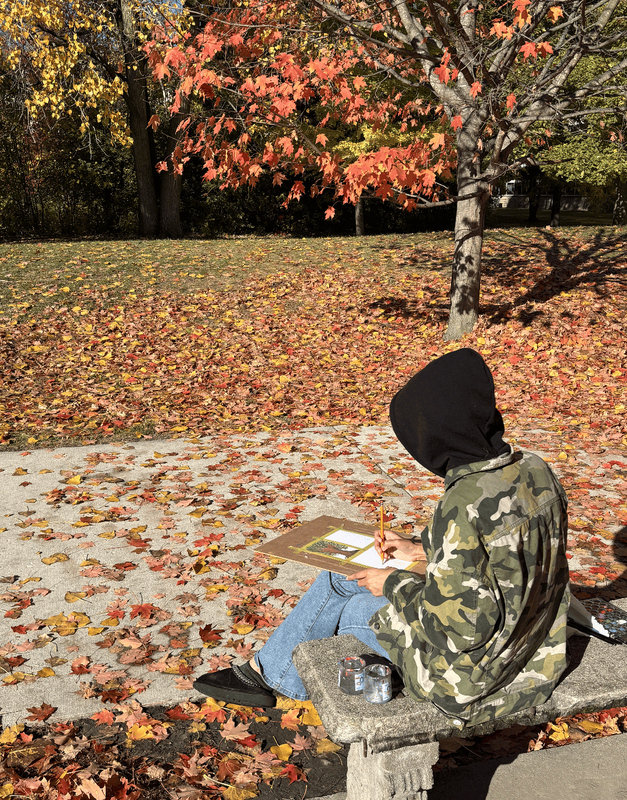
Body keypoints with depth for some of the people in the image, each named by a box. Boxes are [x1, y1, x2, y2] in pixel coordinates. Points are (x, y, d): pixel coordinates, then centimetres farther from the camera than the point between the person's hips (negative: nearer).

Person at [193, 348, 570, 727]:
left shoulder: (465, 504, -32)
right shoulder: (535, 470, -4)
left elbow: (456, 622, -29)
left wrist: (395, 585, -12)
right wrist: (421, 548, 12)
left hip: (473, 676, -8)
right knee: (342, 577, 16)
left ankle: (266, 672, 39)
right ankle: (266, 672, 37)